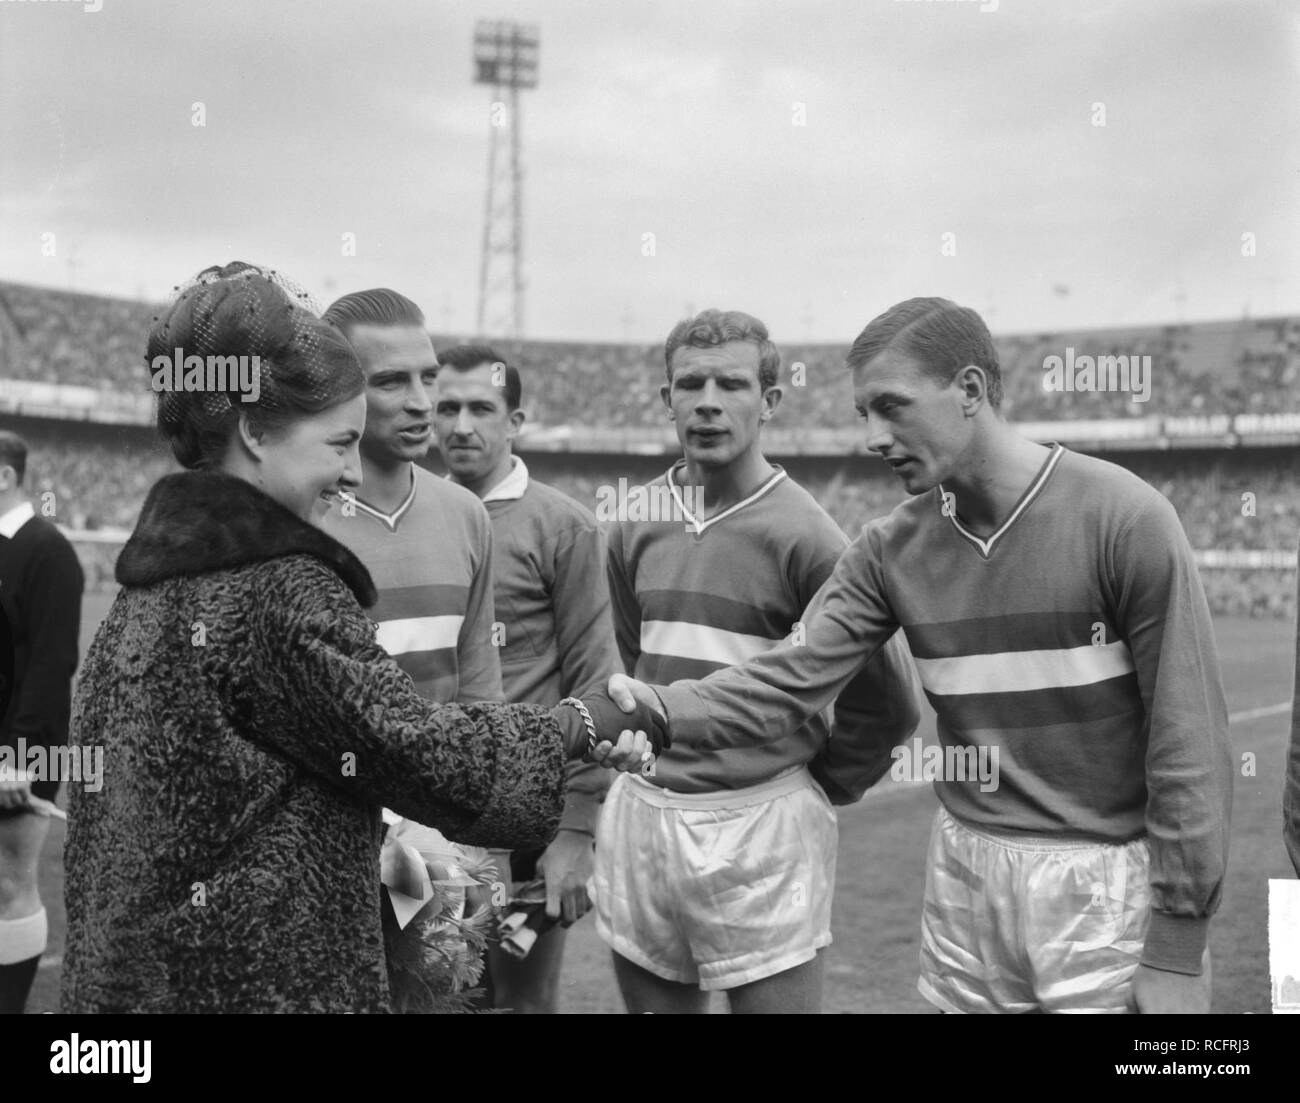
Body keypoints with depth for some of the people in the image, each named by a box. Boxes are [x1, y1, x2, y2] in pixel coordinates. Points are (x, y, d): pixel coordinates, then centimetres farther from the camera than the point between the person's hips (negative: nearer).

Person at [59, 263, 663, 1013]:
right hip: (264, 980, -8)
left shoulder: (156, 575, 7)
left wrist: (385, 846, 10)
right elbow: (421, 751, -16)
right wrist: (584, 721, -3)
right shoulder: (281, 591, -19)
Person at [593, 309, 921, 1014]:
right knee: (652, 1000, 15)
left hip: (760, 823, -5)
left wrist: (816, 784, 4)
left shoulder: (801, 533, -11)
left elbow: (888, 703, -6)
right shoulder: (636, 524, 5)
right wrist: (654, 755, 14)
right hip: (639, 816, 5)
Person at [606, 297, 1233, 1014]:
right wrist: (664, 712, -24)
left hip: (1107, 886, -4)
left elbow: (1189, 738, -13)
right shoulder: (892, 549, 1)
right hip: (965, 880, 4)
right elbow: (792, 678, -6)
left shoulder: (1124, 518, -13)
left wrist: (1178, 951, -13)